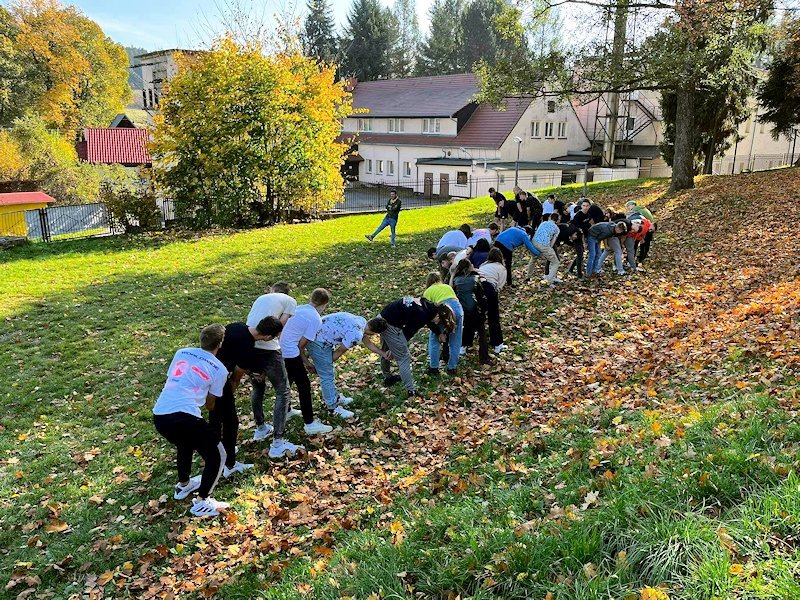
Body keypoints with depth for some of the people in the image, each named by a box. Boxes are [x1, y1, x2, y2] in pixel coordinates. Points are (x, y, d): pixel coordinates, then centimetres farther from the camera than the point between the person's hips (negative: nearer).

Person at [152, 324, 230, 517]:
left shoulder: (182, 352, 18)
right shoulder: (220, 369, 5)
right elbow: (210, 403, 16)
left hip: (159, 416, 7)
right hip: (183, 417, -7)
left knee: (185, 445, 36)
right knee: (217, 455, 11)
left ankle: (183, 486, 52)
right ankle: (201, 503, 15)